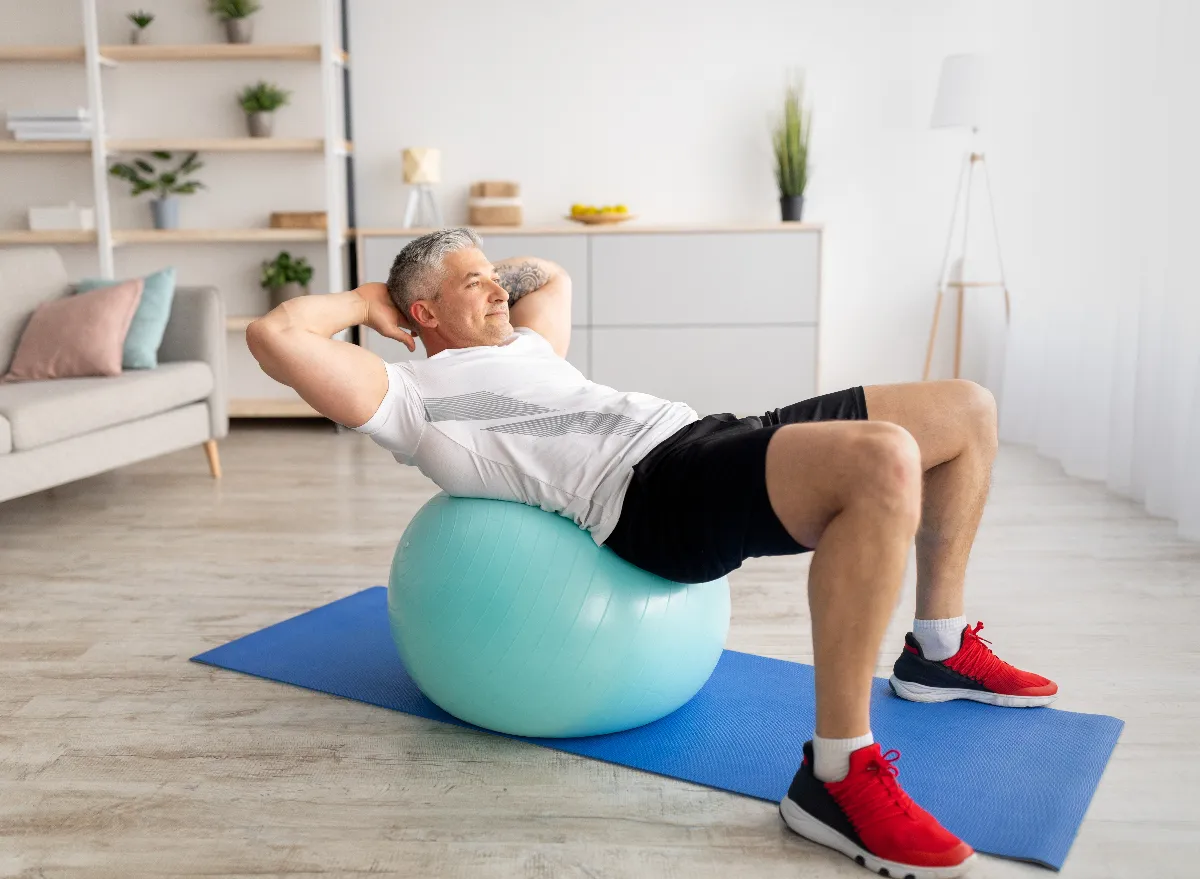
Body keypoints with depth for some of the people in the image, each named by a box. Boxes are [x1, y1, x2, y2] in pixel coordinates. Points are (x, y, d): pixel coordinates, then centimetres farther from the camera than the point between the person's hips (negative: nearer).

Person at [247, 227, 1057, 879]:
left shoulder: (524, 347, 29)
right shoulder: (406, 397, 4)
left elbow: (551, 276, 50)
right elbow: (274, 334, -8)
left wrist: (487, 277, 35)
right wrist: (367, 301, 8)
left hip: (706, 439, 10)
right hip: (651, 491, -9)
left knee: (966, 410, 8)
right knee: (883, 463, -38)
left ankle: (940, 651, 21)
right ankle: (836, 776, -27)